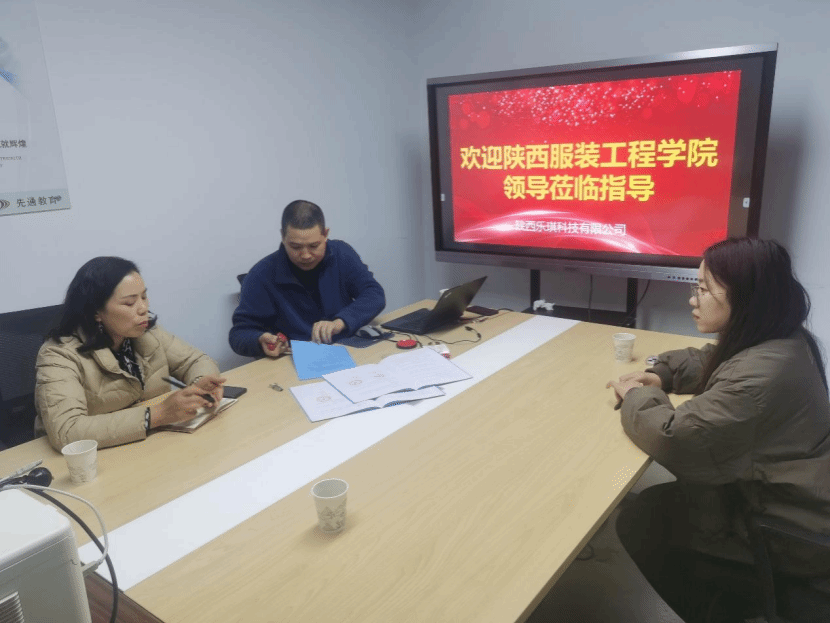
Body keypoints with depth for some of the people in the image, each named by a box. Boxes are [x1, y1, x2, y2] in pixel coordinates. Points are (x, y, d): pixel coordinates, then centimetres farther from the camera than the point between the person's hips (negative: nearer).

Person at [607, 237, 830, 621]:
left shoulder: (762, 373, -34)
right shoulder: (777, 340, -2)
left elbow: (673, 438, -35)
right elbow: (708, 363, 16)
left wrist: (636, 396, -15)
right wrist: (659, 376, -3)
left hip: (791, 534, -9)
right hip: (783, 495, 9)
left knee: (638, 523, -1)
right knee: (659, 501, 16)